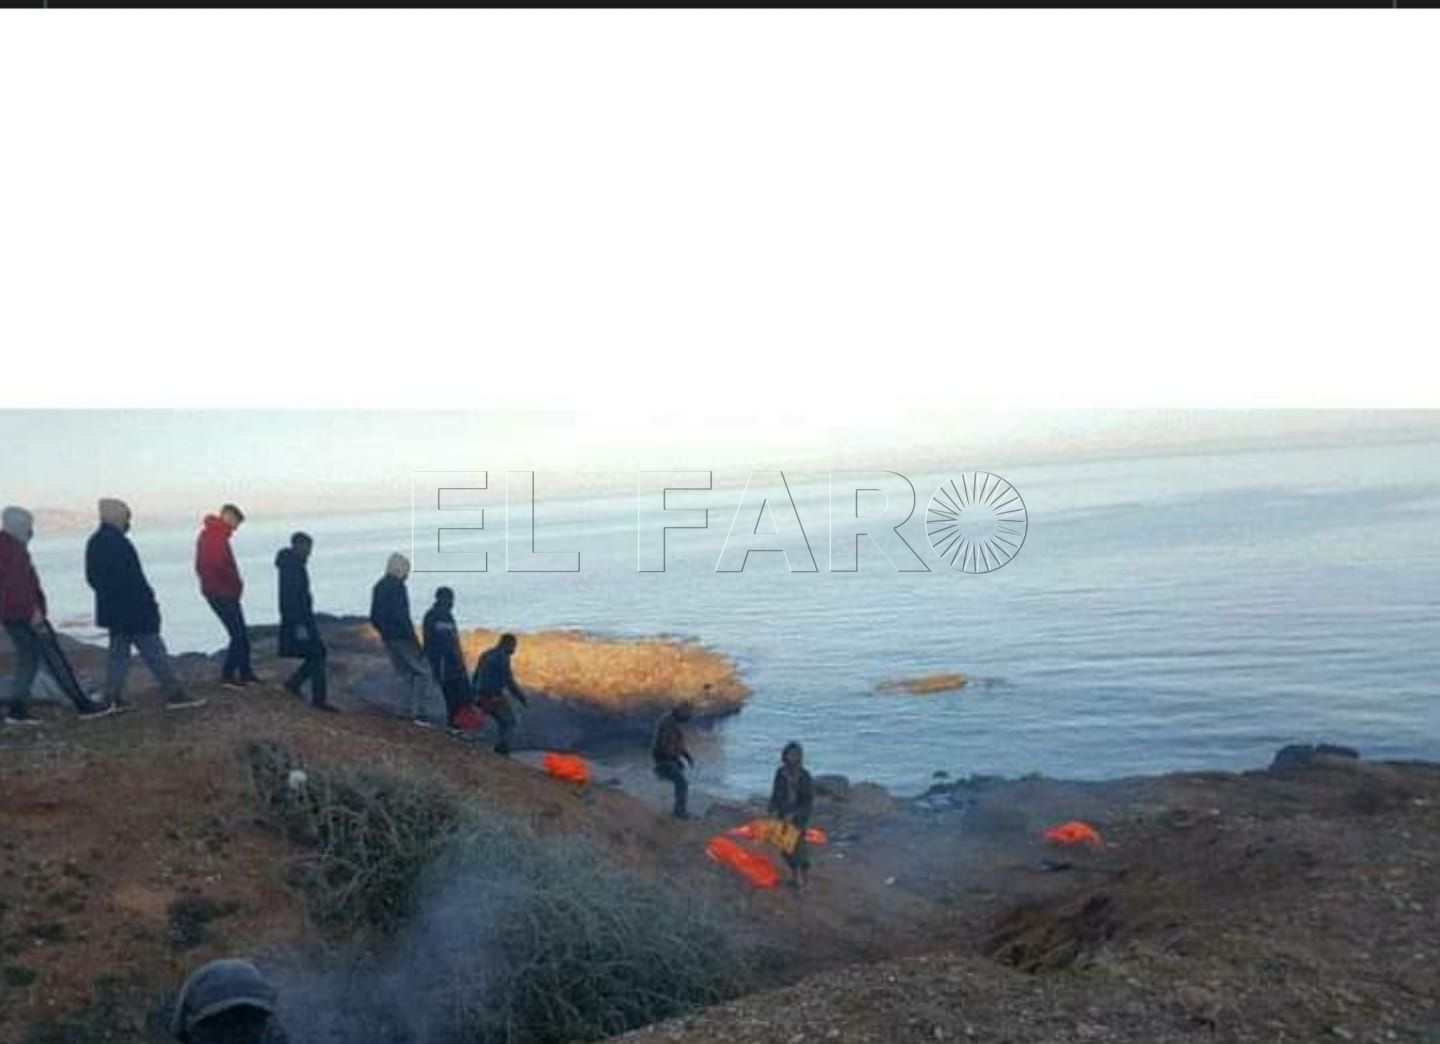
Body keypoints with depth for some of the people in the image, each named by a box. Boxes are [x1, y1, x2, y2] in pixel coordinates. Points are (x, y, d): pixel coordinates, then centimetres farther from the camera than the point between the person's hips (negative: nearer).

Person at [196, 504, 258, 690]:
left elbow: (201, 566, 18)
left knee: (241, 634, 15)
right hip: (222, 593, -10)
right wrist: (237, 583, -13)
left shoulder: (209, 533, 16)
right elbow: (220, 565, -28)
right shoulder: (217, 536, -15)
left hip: (218, 591, 10)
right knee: (238, 635, -7)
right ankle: (227, 676, -2)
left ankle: (245, 674, 21)